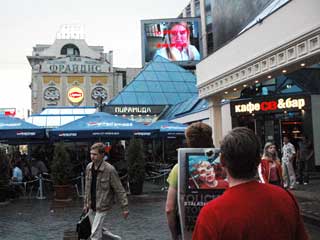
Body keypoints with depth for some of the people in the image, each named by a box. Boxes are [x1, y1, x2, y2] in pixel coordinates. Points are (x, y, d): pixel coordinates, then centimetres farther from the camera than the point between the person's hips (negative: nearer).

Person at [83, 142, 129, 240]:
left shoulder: (109, 170, -20)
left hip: (102, 207, -6)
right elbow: (87, 187, 10)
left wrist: (125, 207, -16)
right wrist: (86, 204, 14)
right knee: (98, 231, 18)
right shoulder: (89, 167, -1)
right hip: (91, 206, 6)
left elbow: (119, 190, -16)